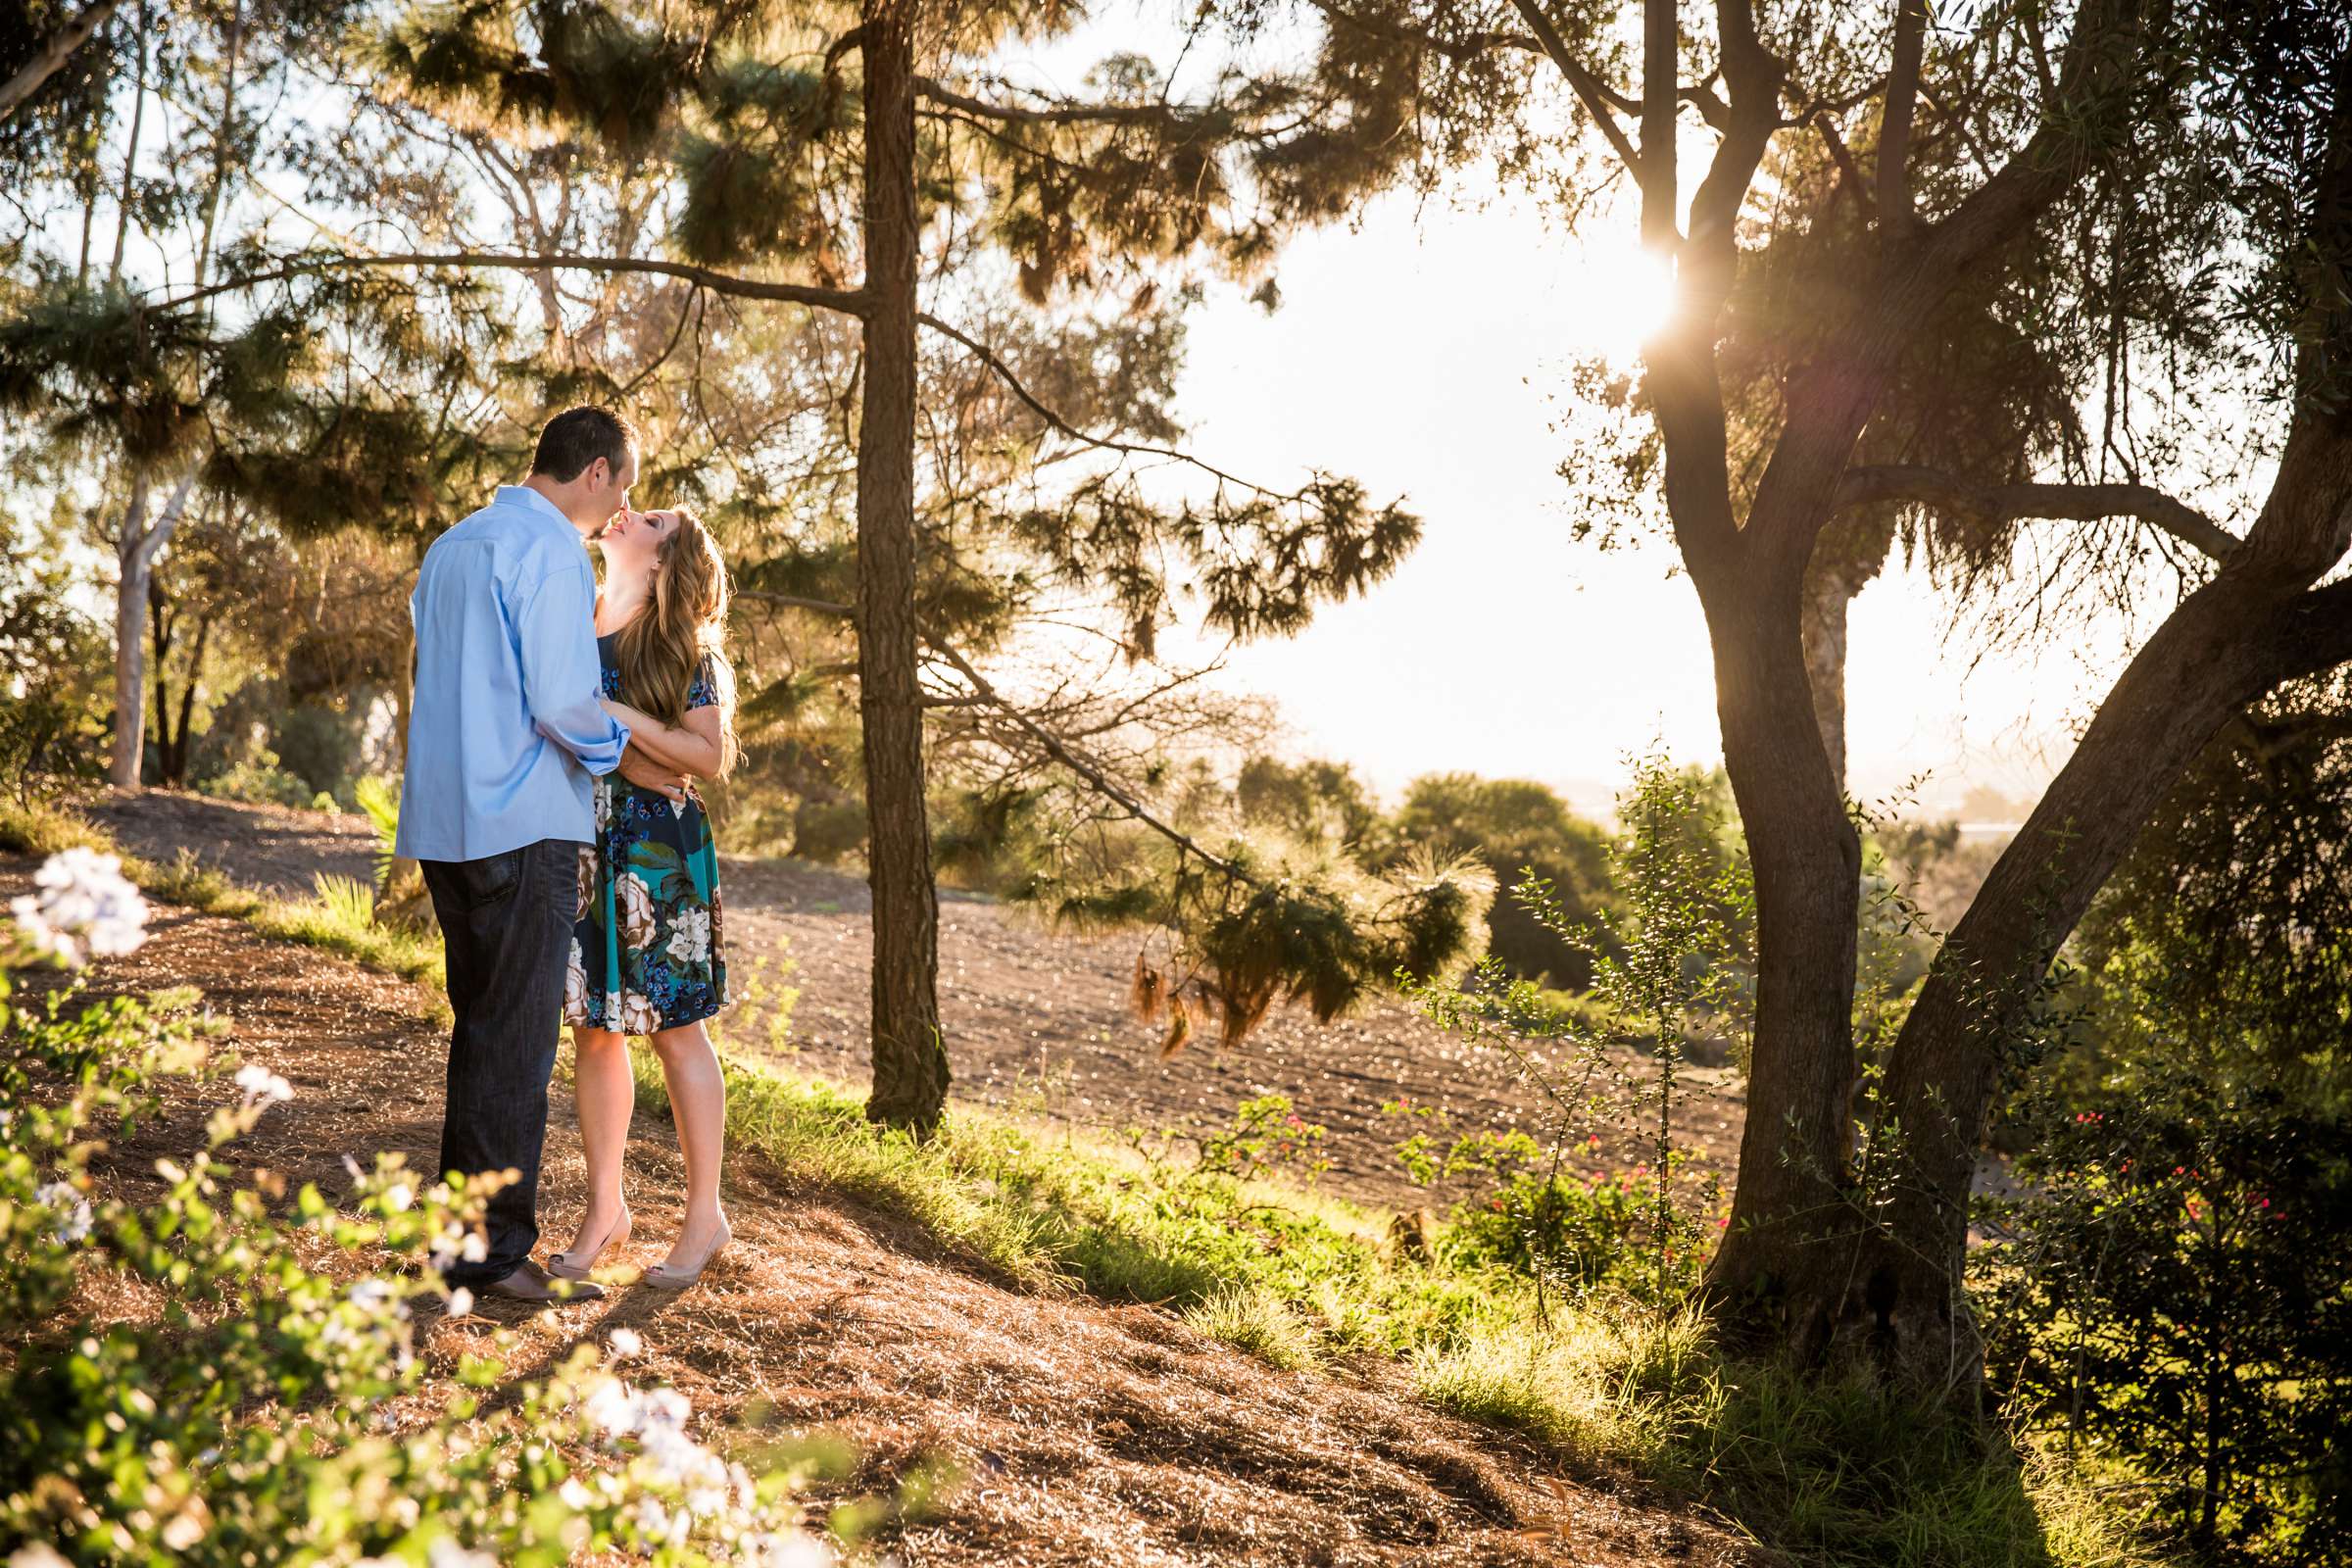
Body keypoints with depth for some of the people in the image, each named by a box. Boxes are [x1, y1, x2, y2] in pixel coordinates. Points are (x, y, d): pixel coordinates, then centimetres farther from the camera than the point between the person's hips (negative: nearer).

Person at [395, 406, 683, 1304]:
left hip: (443, 821, 9)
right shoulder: (552, 551, -10)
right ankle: (495, 1249, 2)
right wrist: (625, 758, 0)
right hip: (523, 825, -9)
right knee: (516, 1039, -3)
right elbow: (560, 699, -17)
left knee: (479, 1029, 16)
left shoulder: (450, 548, 18)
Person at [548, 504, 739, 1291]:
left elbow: (711, 755, -11)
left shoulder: (684, 647, -4)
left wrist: (623, 719, -20)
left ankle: (705, 1214, 12)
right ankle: (604, 1206, 20)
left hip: (656, 850, -5)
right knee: (593, 1028, 9)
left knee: (675, 1029, 1)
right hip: (576, 847, 5)